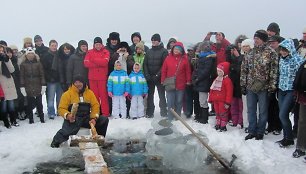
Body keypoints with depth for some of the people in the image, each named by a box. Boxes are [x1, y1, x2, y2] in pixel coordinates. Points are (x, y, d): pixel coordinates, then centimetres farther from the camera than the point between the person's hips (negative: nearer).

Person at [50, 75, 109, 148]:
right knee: (67, 131, -34)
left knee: (104, 120, -12)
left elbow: (95, 106, 6)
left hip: (86, 118, 4)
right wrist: (68, 115, -25)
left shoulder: (90, 93, 10)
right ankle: (55, 143, -2)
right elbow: (61, 108, -3)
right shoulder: (67, 94, 1)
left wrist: (94, 118, -11)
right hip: (73, 119, -4)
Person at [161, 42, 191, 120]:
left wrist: (188, 81, 0)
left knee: (179, 101, 11)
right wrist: (163, 81, 2)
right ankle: (170, 117, 13)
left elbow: (188, 71, 1)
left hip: (181, 84, 0)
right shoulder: (168, 58, 1)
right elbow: (164, 70, 4)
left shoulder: (184, 59, -1)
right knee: (170, 102, 4)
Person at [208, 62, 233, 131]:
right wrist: (210, 99, 13)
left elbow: (229, 92, -18)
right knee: (217, 113, 17)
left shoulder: (227, 80, -14)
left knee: (223, 113, 1)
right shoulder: (216, 80, 11)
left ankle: (223, 126, 11)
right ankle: (218, 124, 29)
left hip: (223, 101, -8)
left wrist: (228, 102, -19)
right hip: (216, 100, 8)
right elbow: (212, 90, 15)